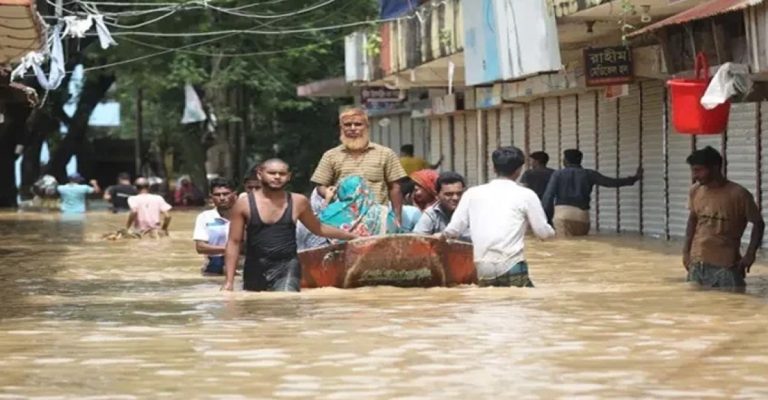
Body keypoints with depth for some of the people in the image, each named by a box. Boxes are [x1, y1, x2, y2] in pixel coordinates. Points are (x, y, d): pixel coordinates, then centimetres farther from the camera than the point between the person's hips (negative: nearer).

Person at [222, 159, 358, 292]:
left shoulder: (298, 202, 4)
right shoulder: (244, 204, -1)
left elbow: (318, 228, 21)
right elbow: (234, 242, 0)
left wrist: (351, 235, 22)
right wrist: (229, 281, -5)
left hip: (286, 267, -1)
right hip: (255, 268, 1)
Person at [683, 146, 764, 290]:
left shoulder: (738, 194, -13)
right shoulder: (695, 191, 3)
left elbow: (758, 224, -4)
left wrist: (750, 254, -12)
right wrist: (686, 251, 11)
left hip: (726, 266, -5)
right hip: (697, 263, 5)